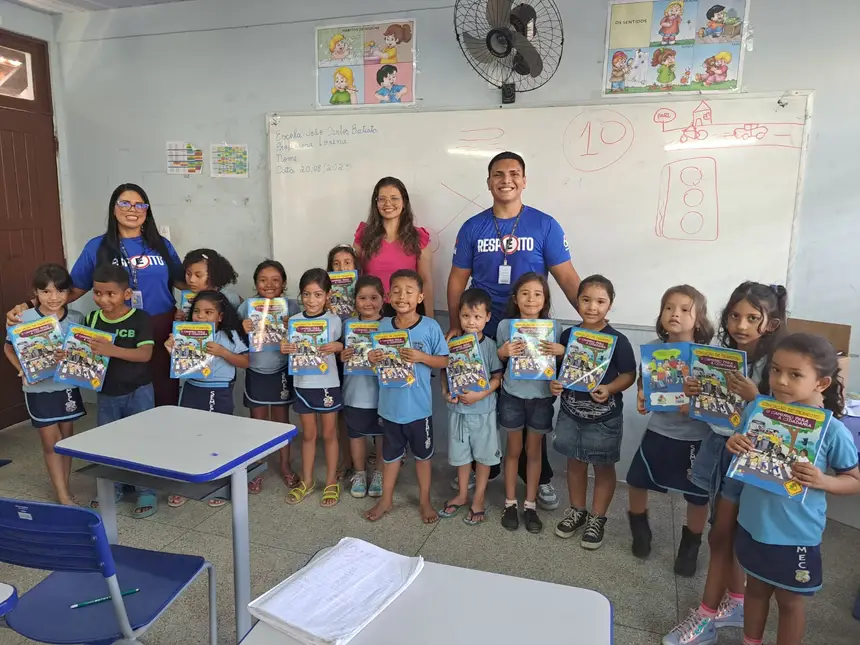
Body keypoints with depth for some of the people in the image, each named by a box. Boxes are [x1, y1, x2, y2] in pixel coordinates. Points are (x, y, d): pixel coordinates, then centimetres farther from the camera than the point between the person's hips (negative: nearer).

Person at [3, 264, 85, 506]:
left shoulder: (77, 319, -6)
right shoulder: (24, 320, -12)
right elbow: (9, 349, 2)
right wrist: (23, 372, -12)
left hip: (68, 386, 2)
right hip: (39, 389, -2)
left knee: (67, 437, 13)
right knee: (51, 442, 5)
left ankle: (63, 489, 29)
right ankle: (63, 495, 14)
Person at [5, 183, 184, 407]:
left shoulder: (162, 245, 8)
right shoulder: (97, 247, 3)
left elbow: (182, 282, 15)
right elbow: (74, 289, 4)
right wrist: (28, 306, -5)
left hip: (163, 330, 1)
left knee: (166, 396, 5)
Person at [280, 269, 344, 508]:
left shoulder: (334, 320, -8)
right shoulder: (294, 321, -2)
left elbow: (343, 345, -2)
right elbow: (290, 350, 5)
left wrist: (336, 347, -23)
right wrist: (284, 348, -16)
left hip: (328, 384, -2)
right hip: (303, 384, 2)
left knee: (329, 434, 11)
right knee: (308, 434, 15)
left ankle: (331, 483, 24)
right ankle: (307, 481, 30)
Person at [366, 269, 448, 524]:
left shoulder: (430, 327, -13)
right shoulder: (383, 326, -4)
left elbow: (444, 360, -8)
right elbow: (378, 359, 8)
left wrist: (421, 357, -24)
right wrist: (373, 359, -14)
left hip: (418, 405, -2)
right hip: (390, 404, 3)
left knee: (422, 454, 16)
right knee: (390, 453, 19)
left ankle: (425, 500, 35)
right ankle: (386, 499, 37)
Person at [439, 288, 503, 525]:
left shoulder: (490, 346, -11)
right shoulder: (453, 343, -4)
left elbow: (497, 378, -10)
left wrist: (480, 395, -23)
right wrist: (445, 393, -11)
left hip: (483, 410, -2)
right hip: (457, 409, 3)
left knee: (483, 455, 11)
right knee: (461, 454, 17)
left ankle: (479, 498, 28)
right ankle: (462, 494, 36)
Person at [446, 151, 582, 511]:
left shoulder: (544, 226, -3)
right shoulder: (473, 227, 2)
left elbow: (567, 278, -6)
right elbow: (457, 279, 5)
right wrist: (455, 326, -1)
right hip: (482, 332, 2)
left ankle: (539, 478, 28)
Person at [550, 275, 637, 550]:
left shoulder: (617, 340, -14)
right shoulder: (568, 335, -3)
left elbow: (629, 375, -9)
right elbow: (559, 368, 7)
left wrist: (609, 389, -25)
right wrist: (554, 383, -12)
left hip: (605, 417, -3)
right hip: (571, 411, 3)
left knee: (603, 467, 12)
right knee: (575, 463, 17)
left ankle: (597, 519, 29)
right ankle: (577, 511, 36)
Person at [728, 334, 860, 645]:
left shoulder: (832, 431, -19)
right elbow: (746, 453, 7)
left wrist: (822, 481, -26)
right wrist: (735, 443, -16)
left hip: (796, 534, -4)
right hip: (753, 523, 4)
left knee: (790, 599, 17)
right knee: (755, 588, 24)